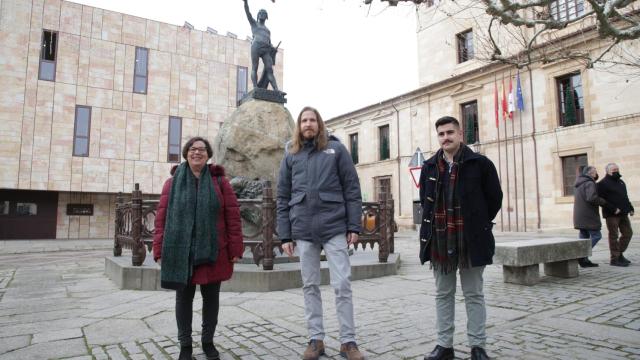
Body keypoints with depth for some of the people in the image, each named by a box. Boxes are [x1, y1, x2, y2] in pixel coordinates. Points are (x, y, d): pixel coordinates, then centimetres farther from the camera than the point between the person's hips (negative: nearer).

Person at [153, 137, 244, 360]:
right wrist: (159, 251, -4)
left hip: (212, 252, 0)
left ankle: (208, 341, 29)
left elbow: (233, 217, -2)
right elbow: (161, 218, 3)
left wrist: (235, 249, -7)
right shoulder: (173, 183, 5)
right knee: (184, 297, 10)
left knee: (211, 297, 10)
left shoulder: (219, 182, 1)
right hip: (181, 253, 1)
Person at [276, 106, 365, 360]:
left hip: (334, 228, -2)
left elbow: (352, 190, 1)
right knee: (310, 286, 10)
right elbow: (283, 198, 10)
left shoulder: (336, 149, 4)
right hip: (303, 231, 3)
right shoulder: (290, 156, 11)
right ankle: (316, 339, 22)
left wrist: (354, 226, -5)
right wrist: (285, 235, 4)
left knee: (342, 285, 1)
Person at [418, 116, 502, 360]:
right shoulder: (429, 167, 6)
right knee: (443, 294, 12)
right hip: (439, 240, 3)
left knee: (473, 294, 9)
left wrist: (478, 225, 4)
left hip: (470, 240, -3)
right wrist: (434, 224, 10)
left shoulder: (480, 163, -4)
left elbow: (494, 198, 2)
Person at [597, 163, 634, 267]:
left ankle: (620, 253, 25)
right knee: (614, 236, -4)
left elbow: (625, 197, 26)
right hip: (611, 215, -8)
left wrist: (630, 208, 15)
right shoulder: (603, 183, -9)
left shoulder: (621, 182, 19)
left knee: (628, 233, 11)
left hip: (623, 214, 8)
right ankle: (615, 259, 3)